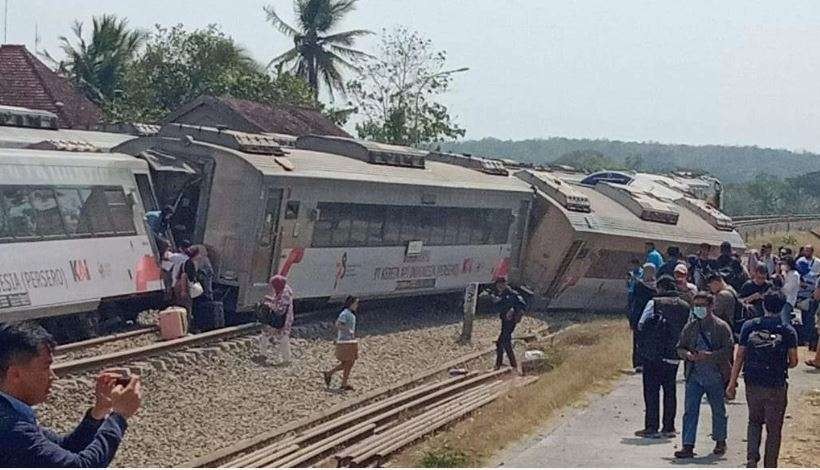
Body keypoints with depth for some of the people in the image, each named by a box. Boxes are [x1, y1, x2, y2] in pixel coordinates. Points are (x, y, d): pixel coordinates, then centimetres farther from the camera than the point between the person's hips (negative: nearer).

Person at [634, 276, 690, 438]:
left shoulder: (654, 303, -7)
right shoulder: (685, 306, 5)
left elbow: (641, 325, -8)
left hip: (653, 353, -4)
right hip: (674, 355, 4)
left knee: (651, 390, 2)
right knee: (670, 390, 12)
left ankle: (651, 427, 1)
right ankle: (669, 427, 14)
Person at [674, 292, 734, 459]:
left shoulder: (721, 327, -4)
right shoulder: (690, 327, 9)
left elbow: (728, 350, -10)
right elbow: (680, 348, 11)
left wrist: (709, 355, -22)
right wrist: (687, 355, -11)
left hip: (715, 376, -3)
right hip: (694, 376, 3)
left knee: (718, 410, 12)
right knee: (690, 410, -5)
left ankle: (720, 442, 30)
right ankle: (688, 446, -5)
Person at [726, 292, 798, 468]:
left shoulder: (749, 326, -2)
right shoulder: (788, 331, -6)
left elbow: (739, 357, -2)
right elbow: (793, 362, -4)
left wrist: (732, 383, 3)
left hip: (753, 384, 2)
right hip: (776, 386, -2)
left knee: (754, 421, 20)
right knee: (773, 429, 10)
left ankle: (752, 458, 3)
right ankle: (770, 465, 14)